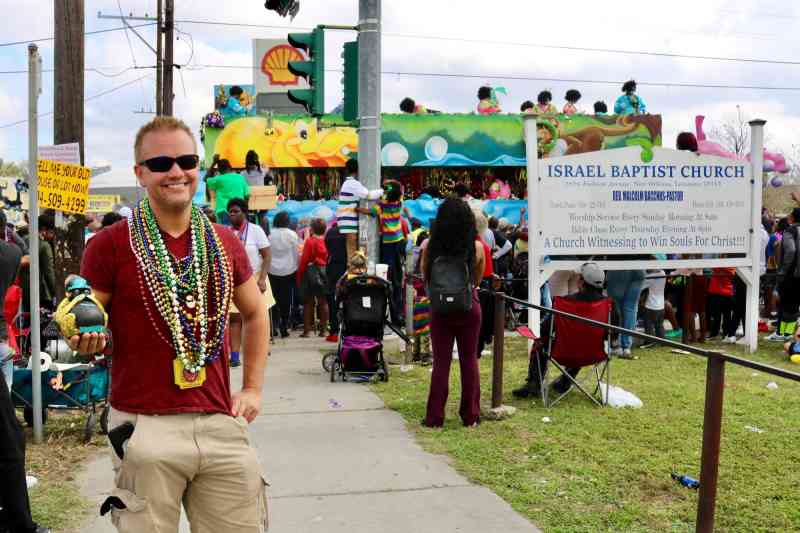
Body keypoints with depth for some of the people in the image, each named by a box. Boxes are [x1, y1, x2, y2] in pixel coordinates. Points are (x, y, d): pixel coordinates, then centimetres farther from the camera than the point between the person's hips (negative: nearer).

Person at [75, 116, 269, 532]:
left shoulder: (225, 243, 8)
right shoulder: (111, 245, -5)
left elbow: (254, 313, 21)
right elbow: (87, 328, 2)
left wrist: (253, 388, 13)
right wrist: (86, 341, -21)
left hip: (220, 422, 4)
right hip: (143, 427, -4)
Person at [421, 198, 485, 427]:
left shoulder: (430, 247, -10)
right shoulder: (477, 248, -9)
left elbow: (425, 279, 5)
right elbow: (477, 281, 7)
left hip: (440, 309, 0)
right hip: (469, 308, 0)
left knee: (441, 361, 8)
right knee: (469, 360, 11)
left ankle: (435, 417, 10)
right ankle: (470, 415, 18)